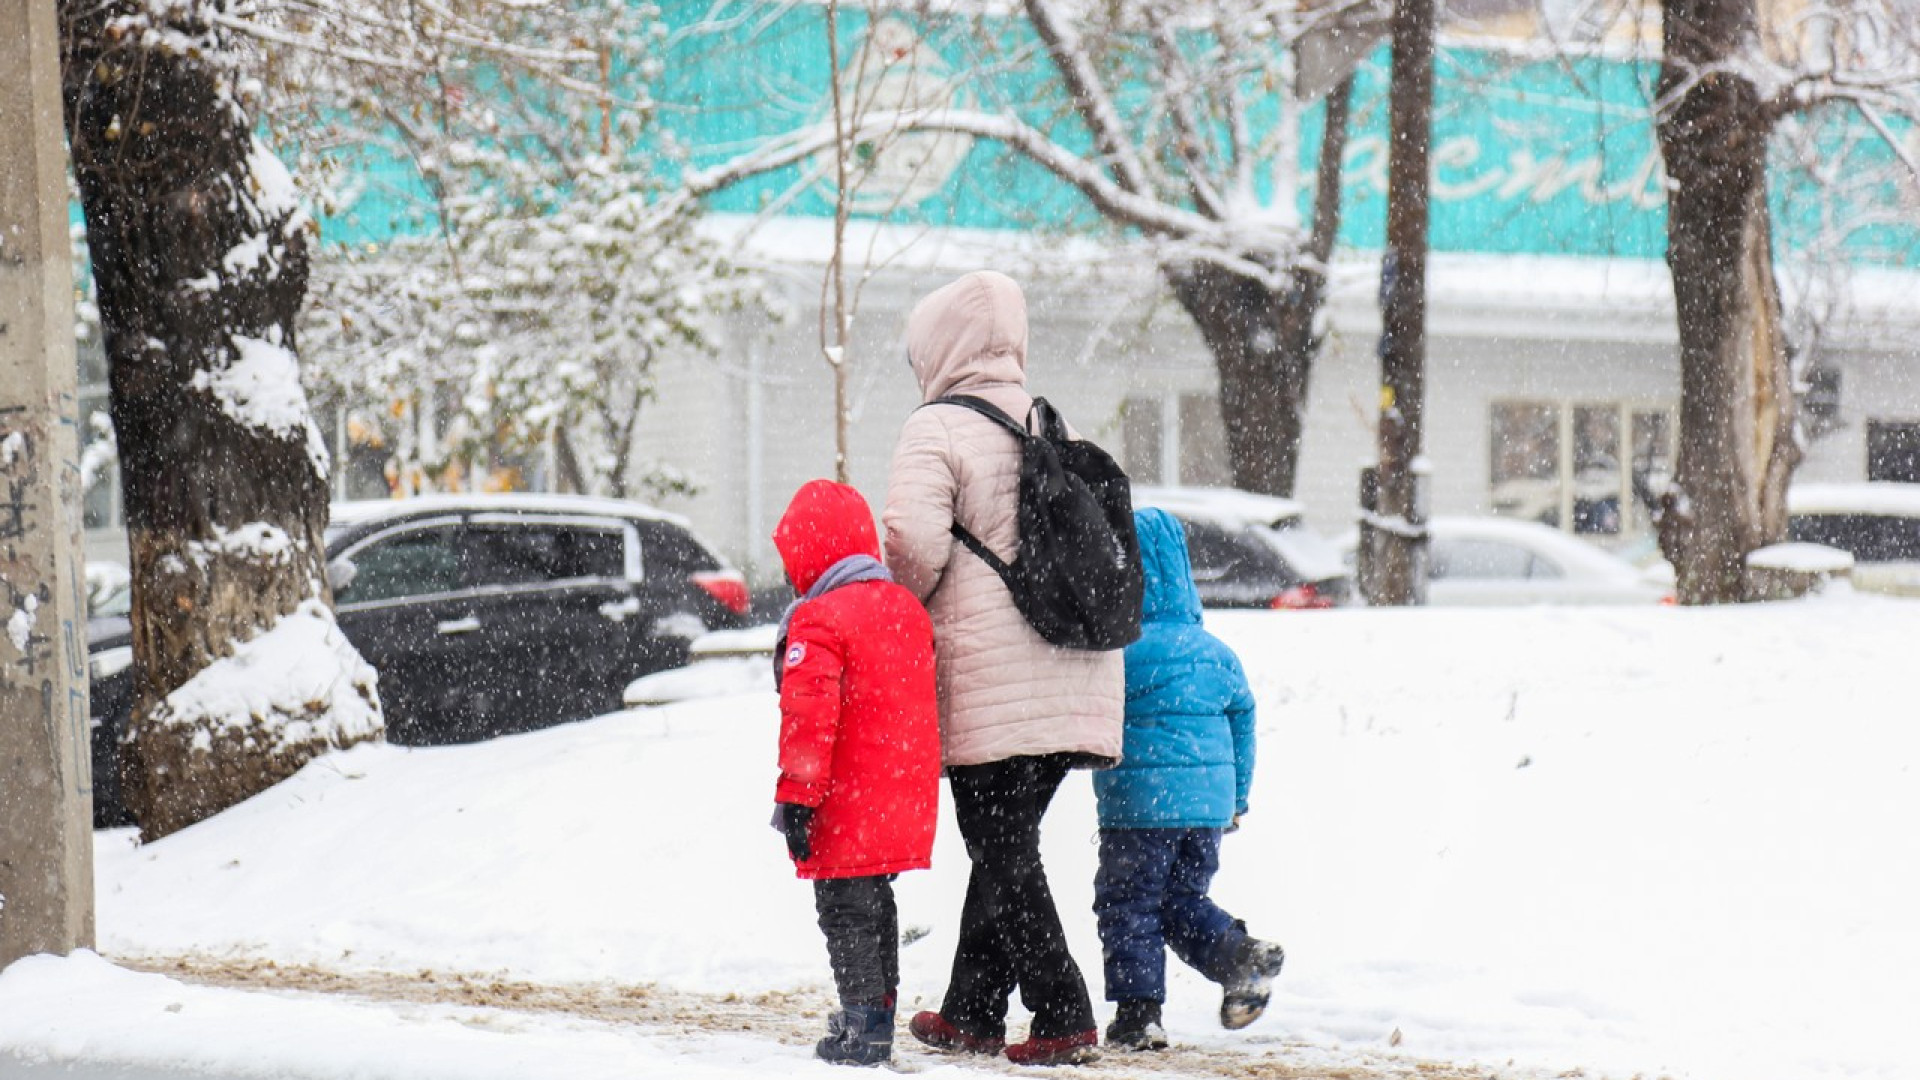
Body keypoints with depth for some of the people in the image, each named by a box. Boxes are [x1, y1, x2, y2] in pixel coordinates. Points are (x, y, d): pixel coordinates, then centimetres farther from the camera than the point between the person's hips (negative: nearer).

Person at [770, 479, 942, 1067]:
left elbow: (809, 718, -21)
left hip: (848, 800, -8)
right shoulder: (906, 605, 11)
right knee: (876, 905, 20)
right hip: (906, 794, 8)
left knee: (844, 911, -1)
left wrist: (796, 797, -17)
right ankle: (879, 1008, 27)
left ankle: (863, 1025, -3)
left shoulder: (818, 621, -16)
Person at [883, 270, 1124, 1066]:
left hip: (991, 682, -7)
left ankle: (1062, 1016, -8)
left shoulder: (936, 431, -7)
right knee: (1005, 844, 16)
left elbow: (913, 541, -19)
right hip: (1069, 676, 7)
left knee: (1003, 853, -2)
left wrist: (896, 606, 0)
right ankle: (973, 1010, 22)